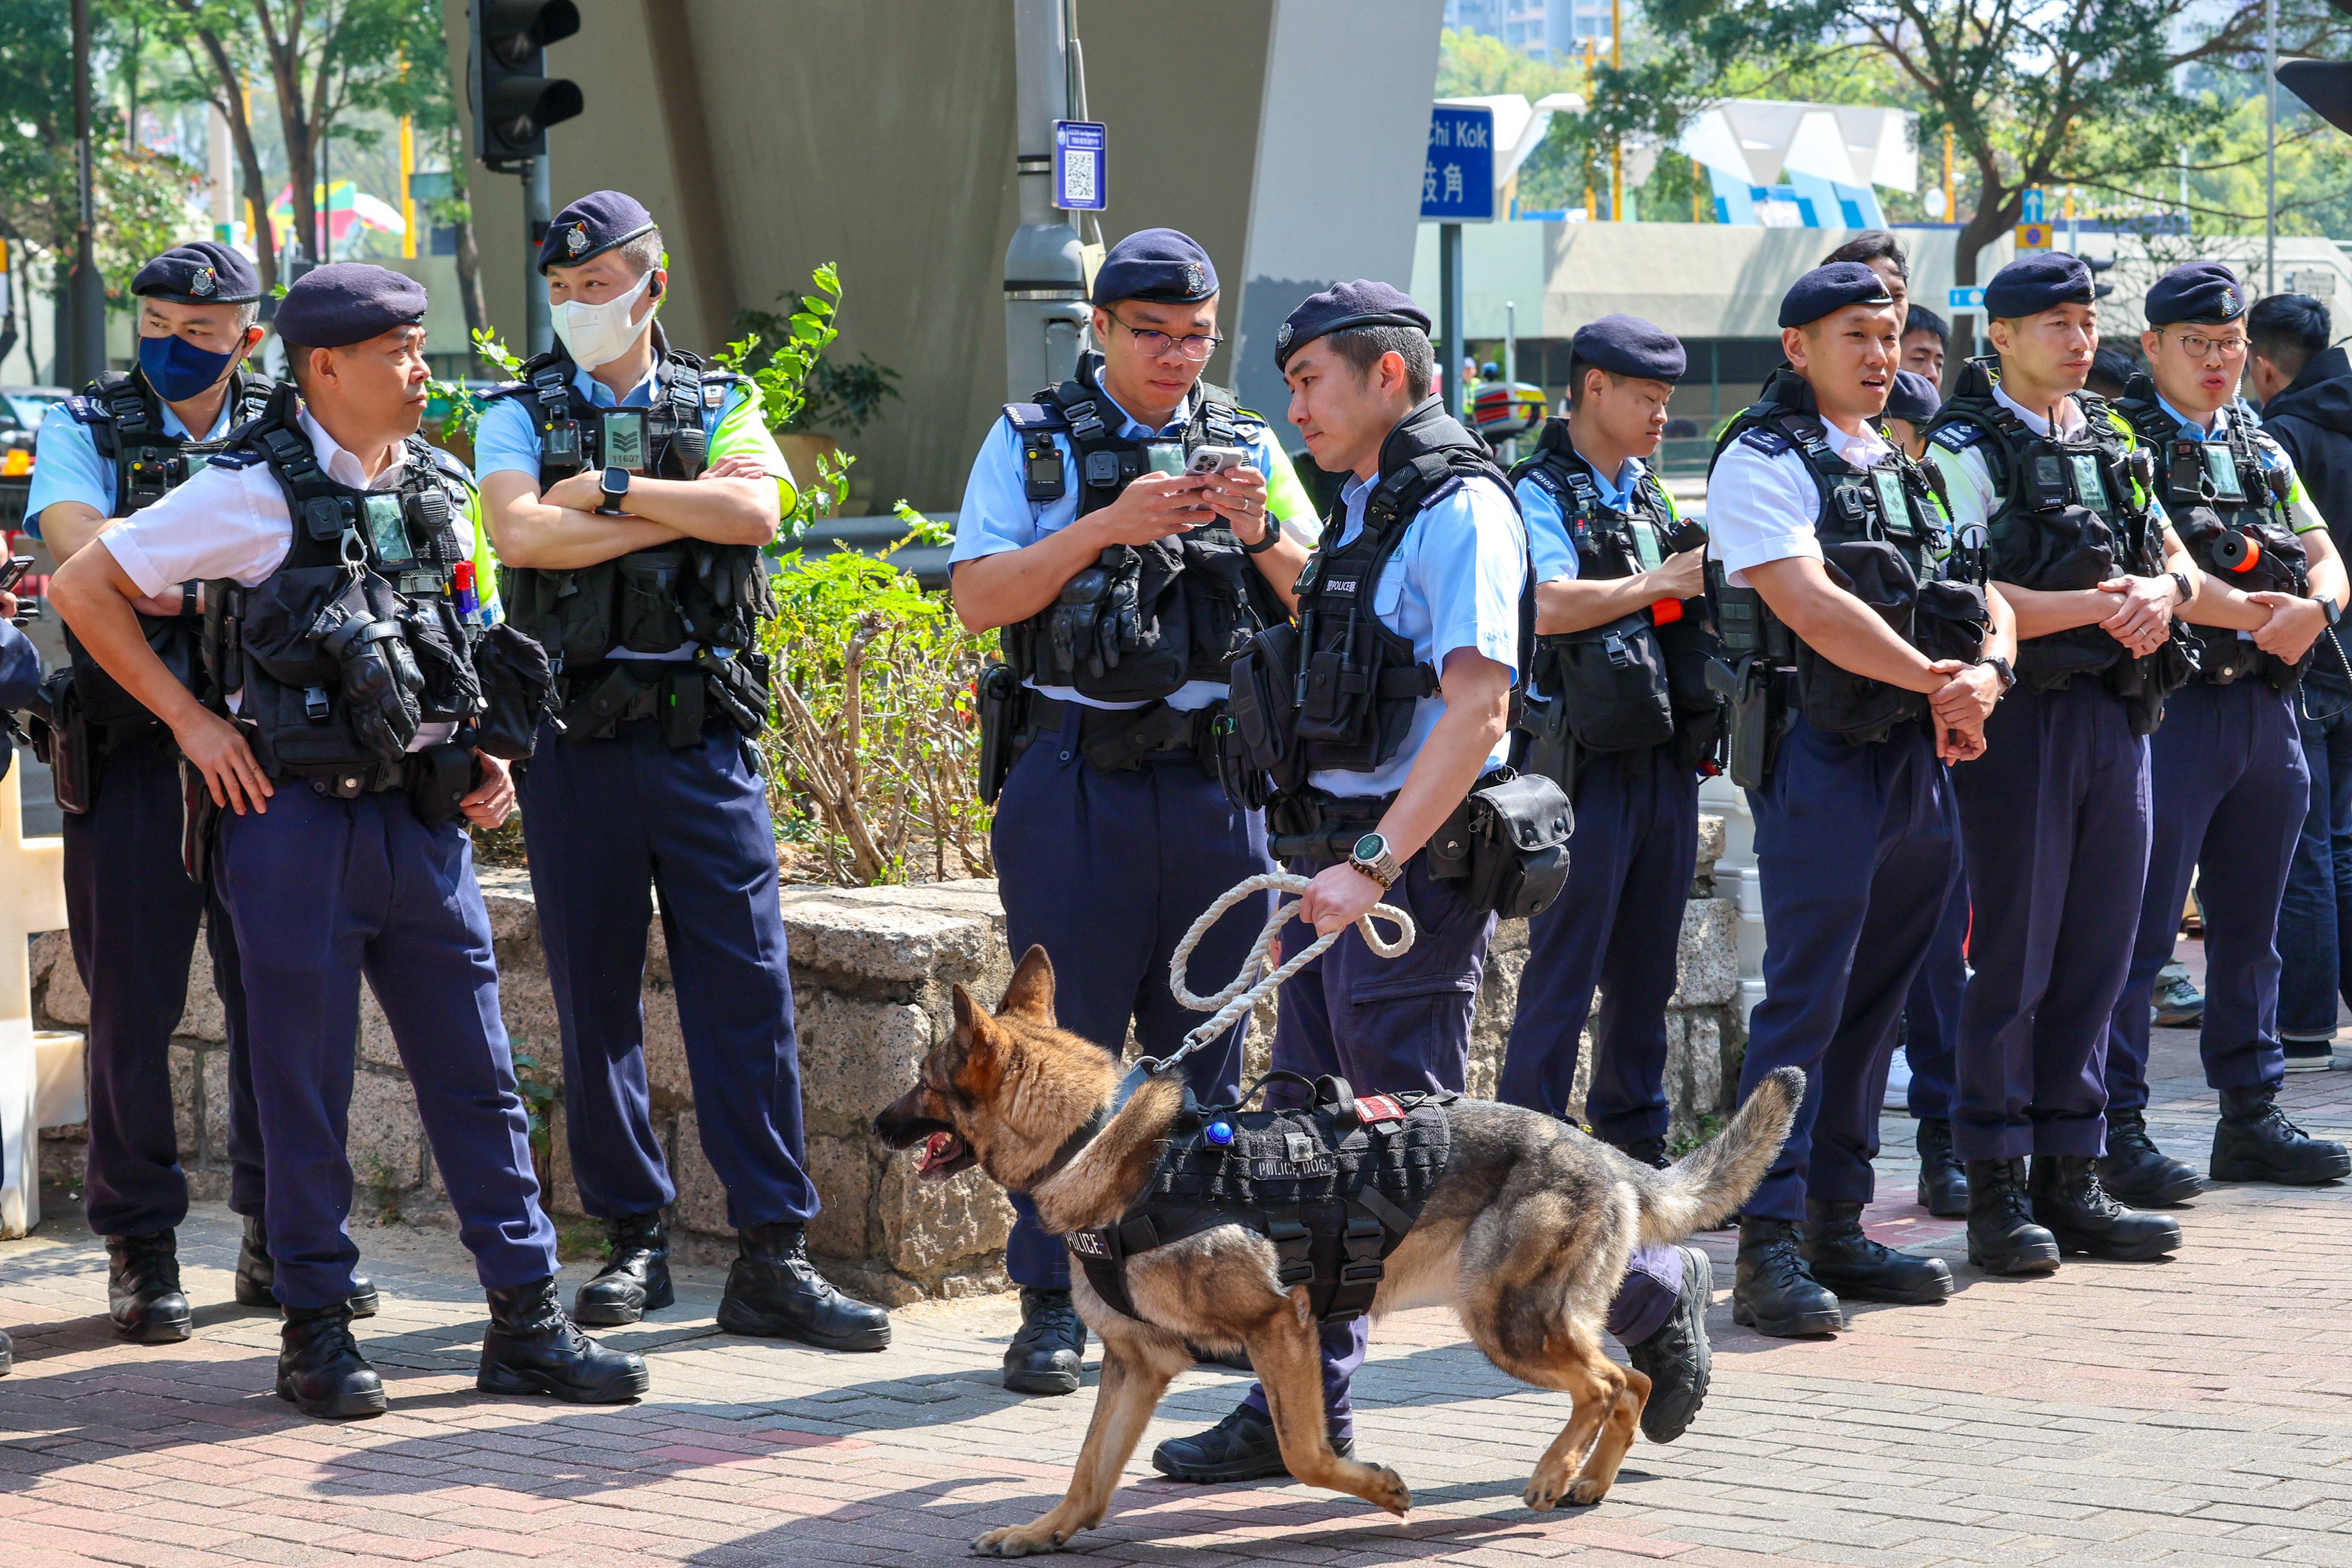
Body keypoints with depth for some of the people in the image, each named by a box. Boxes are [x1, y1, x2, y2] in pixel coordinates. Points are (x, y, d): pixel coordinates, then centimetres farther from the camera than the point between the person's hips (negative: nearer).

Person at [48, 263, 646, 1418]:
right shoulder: (255, 492, -7)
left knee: (477, 1073, 5)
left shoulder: (441, 490, 10)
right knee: (305, 1088, 2)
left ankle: (526, 1323, 10)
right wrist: (191, 720, -7)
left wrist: (485, 756, 9)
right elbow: (81, 587, -4)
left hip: (424, 821, 5)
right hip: (299, 818, -5)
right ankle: (317, 1331, 12)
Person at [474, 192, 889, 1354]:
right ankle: (633, 1242, 14)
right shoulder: (522, 415, 7)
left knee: (746, 988, -4)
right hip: (575, 741, 0)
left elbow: (756, 514, -10)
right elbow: (524, 533, -13)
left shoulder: (722, 409, 10)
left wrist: (610, 491, -11)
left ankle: (772, 1255, -2)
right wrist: (682, 506, -9)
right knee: (594, 998, 4)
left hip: (702, 736, 0)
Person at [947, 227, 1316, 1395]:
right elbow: (978, 598, -5)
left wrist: (1262, 534, -9)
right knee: (1067, 1044, -2)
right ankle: (1051, 1306, 3)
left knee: (1201, 1040, 7)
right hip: (1076, 776, -3)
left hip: (1217, 777, 3)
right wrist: (1106, 528, -15)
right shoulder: (1034, 443, 5)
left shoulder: (1247, 445, 12)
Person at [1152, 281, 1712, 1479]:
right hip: (1337, 862, 9)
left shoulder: (1459, 511, -12)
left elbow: (1476, 711, -23)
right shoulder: (1363, 514, 17)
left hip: (1411, 868, -9)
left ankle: (1644, 1292, 8)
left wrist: (1372, 865, -29)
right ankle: (1304, 1412, 11)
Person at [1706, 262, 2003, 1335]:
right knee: (1806, 996, -10)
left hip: (1918, 759, 7)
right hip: (1817, 752, -7)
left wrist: (1983, 675, -8)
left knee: (1874, 1002, 10)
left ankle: (1838, 1227, 17)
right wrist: (1935, 677, -14)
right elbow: (1812, 607, -17)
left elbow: (1985, 604, 14)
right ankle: (1769, 1248, -9)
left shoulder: (1909, 471, 19)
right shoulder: (1761, 462, -4)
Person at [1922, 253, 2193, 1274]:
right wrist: (2090, 605, -22)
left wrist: (2162, 592, -6)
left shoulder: (2112, 441, 17)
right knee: (2015, 962, -3)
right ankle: (1996, 1191, 4)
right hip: (2023, 717, -7)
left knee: (2097, 960, 9)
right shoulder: (1965, 449, -5)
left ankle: (2070, 1180, 16)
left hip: (2119, 711, 7)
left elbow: (2175, 556, 17)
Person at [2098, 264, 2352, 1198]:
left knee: (2250, 929, 12)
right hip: (2168, 704, -7)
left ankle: (2251, 1120, 19)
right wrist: (2249, 611, -26)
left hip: (2266, 706, 7)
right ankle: (2116, 1131, -3)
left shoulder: (2260, 448, 16)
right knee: (2140, 933, -6)